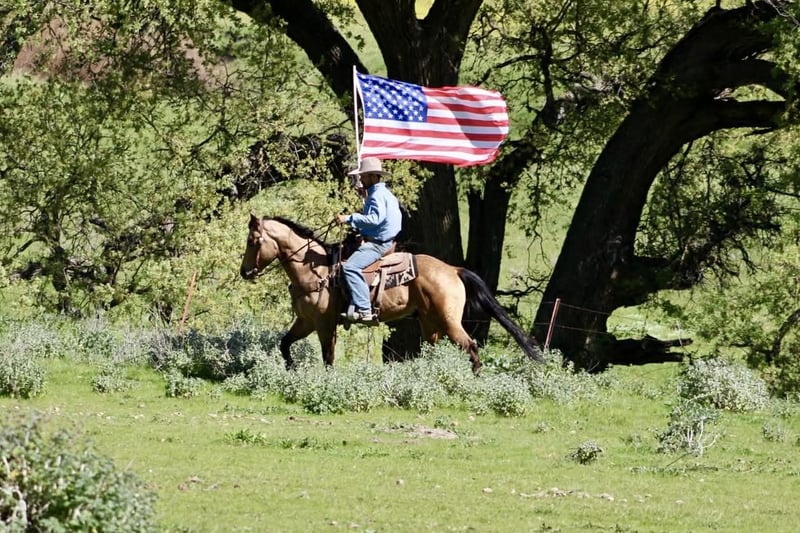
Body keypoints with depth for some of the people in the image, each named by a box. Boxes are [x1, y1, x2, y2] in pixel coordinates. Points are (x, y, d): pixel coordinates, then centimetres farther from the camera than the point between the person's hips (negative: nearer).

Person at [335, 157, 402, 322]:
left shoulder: (378, 195, -15)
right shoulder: (383, 193, 19)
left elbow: (374, 219, -30)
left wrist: (348, 219, -30)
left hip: (377, 243, -12)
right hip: (377, 241, 12)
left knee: (350, 267, -27)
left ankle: (364, 310, -35)